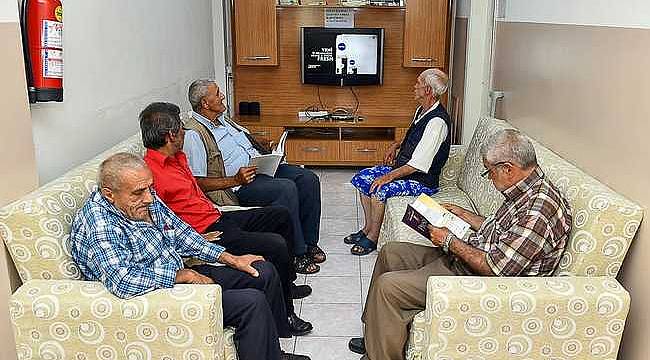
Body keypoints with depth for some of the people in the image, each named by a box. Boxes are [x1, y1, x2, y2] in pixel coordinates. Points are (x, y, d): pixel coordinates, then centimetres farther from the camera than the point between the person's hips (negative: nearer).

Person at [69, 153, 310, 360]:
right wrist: (183, 275, -24)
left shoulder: (146, 199, 1)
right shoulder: (99, 224, -26)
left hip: (180, 275, 10)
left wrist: (229, 258, 7)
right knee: (252, 302, -22)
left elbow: (180, 233, 12)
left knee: (264, 272, 9)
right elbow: (124, 283, -36)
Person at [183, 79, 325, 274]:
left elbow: (248, 140, 29)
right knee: (287, 188, -30)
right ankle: (297, 254, -16)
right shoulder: (193, 134, -12)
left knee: (309, 179, -7)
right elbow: (198, 183, -17)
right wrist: (235, 180, -22)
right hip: (238, 188, -9)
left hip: (260, 167, 9)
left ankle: (309, 242, 3)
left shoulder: (222, 119, 17)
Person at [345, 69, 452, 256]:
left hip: (422, 181, -10)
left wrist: (389, 176, -24)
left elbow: (418, 164, -27)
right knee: (361, 178, 2)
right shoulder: (421, 110, 6)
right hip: (403, 167, 10)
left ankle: (372, 238, -7)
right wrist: (396, 145, 12)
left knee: (378, 190, -28)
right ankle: (368, 228, 11)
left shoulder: (437, 121, -25)